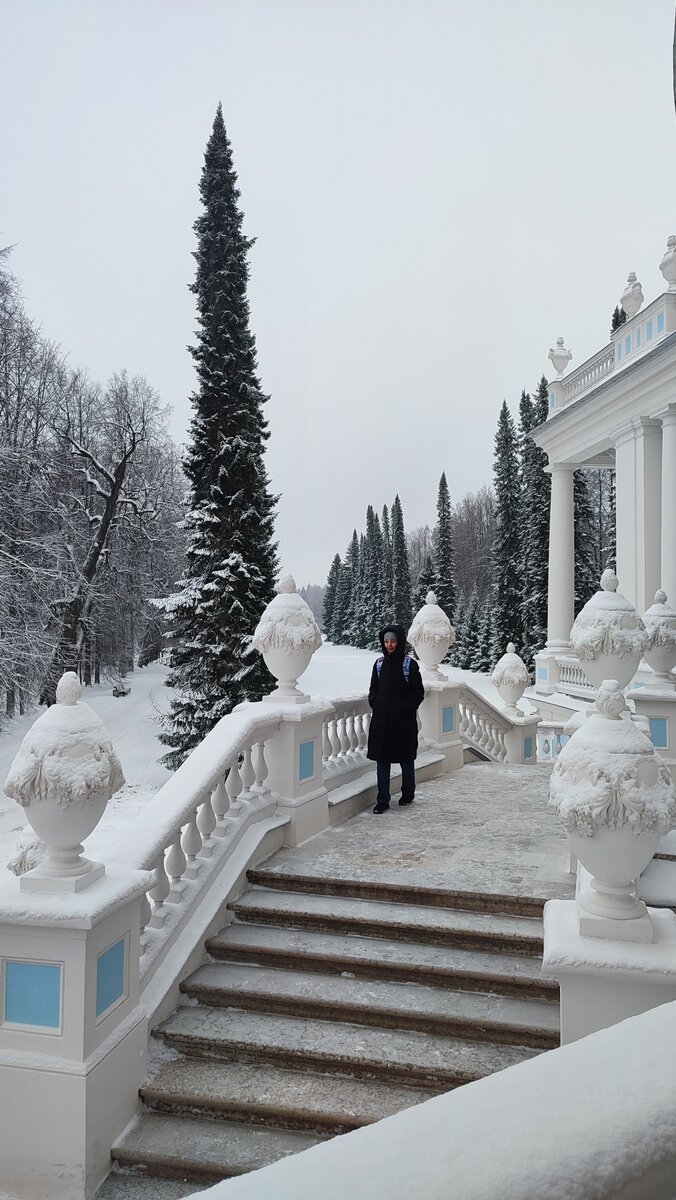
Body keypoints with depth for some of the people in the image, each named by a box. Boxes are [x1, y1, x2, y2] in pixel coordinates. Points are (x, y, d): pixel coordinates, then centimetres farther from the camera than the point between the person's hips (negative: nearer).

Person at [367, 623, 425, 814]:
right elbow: (373, 689, 15)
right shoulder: (379, 663, 6)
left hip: (404, 721, -3)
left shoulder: (409, 664, -6)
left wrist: (404, 708, -14)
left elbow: (418, 693, -5)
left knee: (406, 759, 10)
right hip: (381, 720, 4)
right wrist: (375, 704, -1)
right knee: (382, 760, 3)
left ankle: (408, 794, 28)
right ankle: (383, 800, 7)